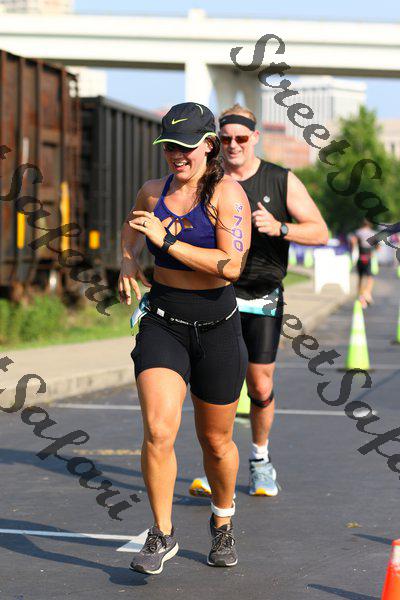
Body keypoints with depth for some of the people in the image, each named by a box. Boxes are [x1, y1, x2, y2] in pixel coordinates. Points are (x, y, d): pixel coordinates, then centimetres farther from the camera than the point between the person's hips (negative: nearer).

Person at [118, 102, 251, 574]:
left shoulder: (227, 194, -12)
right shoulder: (153, 192, 4)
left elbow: (231, 266, -23)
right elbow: (131, 228, 28)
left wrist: (167, 240, -22)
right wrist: (128, 263, 8)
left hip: (217, 327, -2)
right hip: (162, 322, 2)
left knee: (216, 442, 12)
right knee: (158, 431, -17)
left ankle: (223, 522, 39)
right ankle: (162, 535, -1)